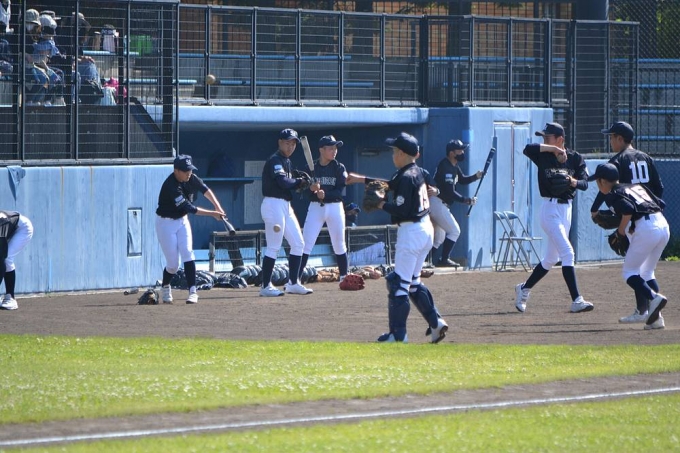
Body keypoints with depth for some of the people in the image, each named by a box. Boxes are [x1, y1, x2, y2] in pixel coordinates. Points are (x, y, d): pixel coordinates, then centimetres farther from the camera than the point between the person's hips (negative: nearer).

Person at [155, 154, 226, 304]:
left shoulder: (190, 178, -9)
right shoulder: (171, 186, -31)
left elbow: (205, 190, 1)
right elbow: (190, 208, -32)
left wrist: (218, 207, -13)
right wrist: (212, 214, -31)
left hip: (182, 220, 6)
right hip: (166, 223, -6)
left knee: (187, 253, -13)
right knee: (173, 263, -5)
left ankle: (192, 292, -17)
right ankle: (165, 287, 25)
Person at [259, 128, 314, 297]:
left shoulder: (287, 162, 18)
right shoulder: (275, 161, -12)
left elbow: (291, 181, 15)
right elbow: (283, 182, -25)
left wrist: (301, 181, -4)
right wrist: (299, 182, -10)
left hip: (286, 206, 10)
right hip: (274, 205, -10)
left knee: (298, 243, 11)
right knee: (273, 247, -10)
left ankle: (293, 283, 17)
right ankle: (266, 287, -6)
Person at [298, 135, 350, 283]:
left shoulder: (339, 168, -1)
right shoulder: (311, 168, 1)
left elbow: (340, 191, -9)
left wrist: (325, 194, -25)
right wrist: (311, 188, -25)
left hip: (334, 208, 0)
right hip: (315, 208, 0)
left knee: (339, 245, 9)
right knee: (306, 244, -7)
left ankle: (344, 278, 21)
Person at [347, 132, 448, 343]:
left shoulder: (406, 177, -18)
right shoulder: (417, 172, 10)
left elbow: (401, 210, -23)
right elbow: (391, 185, 23)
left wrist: (382, 205, -8)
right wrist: (361, 179, 26)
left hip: (411, 231, -10)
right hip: (426, 228, 10)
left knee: (399, 282, -4)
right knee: (413, 282, 19)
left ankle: (398, 333, -2)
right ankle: (436, 322, 13)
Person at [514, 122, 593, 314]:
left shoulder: (575, 158, 3)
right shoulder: (543, 156, -4)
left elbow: (585, 183, -5)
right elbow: (528, 148, -25)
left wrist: (574, 182, -27)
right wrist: (554, 149, -26)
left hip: (567, 208, 5)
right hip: (550, 209, -5)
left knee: (552, 258, 15)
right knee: (567, 252, -16)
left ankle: (524, 289, 33)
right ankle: (576, 301, -18)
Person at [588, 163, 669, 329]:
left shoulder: (613, 195, 2)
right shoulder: (638, 186, 25)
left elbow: (628, 208, -17)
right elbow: (661, 204, 20)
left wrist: (622, 228, 0)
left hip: (646, 228, -8)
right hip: (664, 225, 8)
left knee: (628, 271, 5)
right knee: (646, 272, 18)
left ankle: (653, 297, -17)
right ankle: (655, 317, 8)